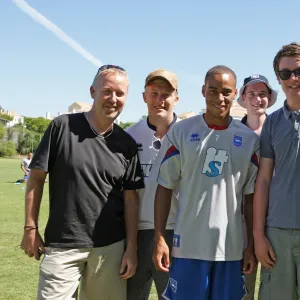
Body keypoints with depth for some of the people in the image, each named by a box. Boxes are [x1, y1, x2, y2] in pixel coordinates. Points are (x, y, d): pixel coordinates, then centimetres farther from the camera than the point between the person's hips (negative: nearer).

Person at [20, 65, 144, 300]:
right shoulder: (63, 127, -5)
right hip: (61, 245, -2)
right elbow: (37, 177, -1)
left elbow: (130, 198, 6)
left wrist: (131, 248, 2)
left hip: (110, 247, 2)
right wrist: (31, 228, -4)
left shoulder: (127, 144, 3)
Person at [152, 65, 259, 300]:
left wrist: (252, 245, 4)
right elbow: (165, 187, 1)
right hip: (188, 244, -1)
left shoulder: (249, 139, 5)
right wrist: (159, 238, -4)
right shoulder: (181, 132, -1)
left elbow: (251, 196, 7)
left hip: (231, 247, 2)